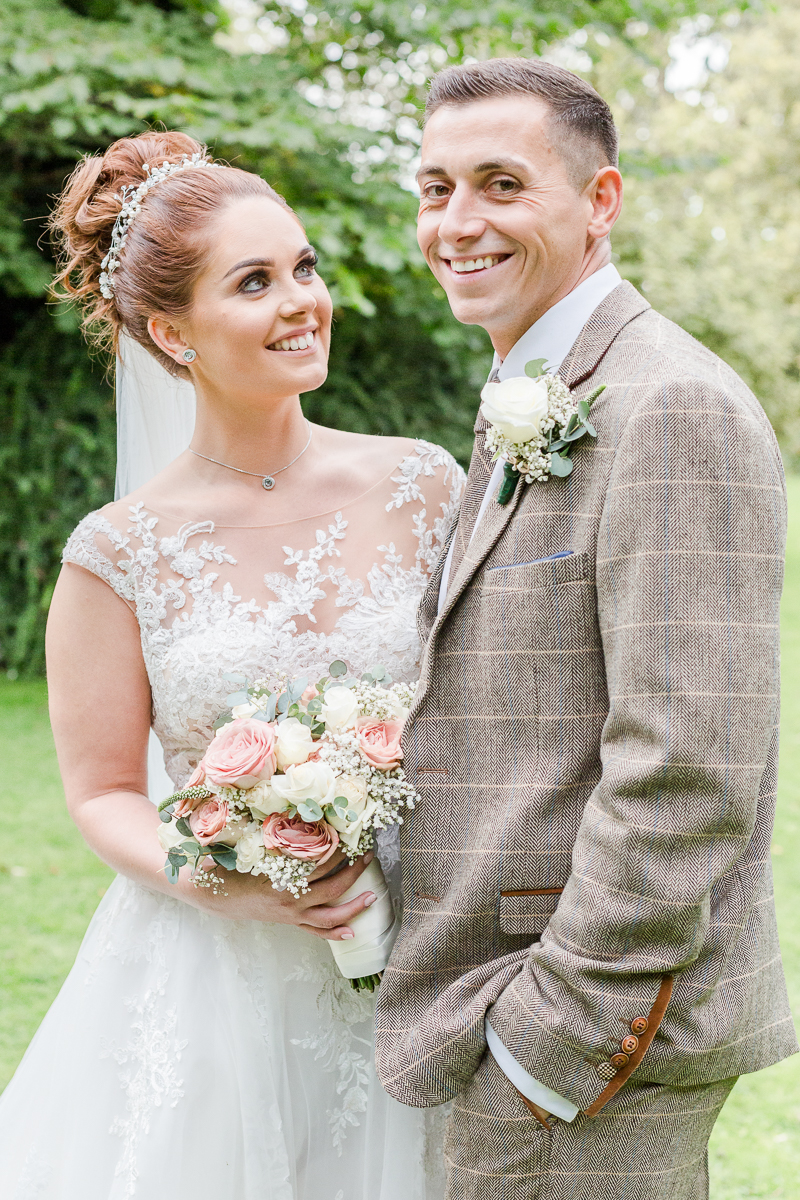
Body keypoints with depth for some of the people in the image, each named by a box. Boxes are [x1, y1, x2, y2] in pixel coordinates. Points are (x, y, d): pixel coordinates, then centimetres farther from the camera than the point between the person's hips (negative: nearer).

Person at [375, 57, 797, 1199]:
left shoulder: (673, 411, -17)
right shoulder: (535, 420, 15)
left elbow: (687, 773, -23)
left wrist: (551, 1039, -19)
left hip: (598, 1034, -9)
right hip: (519, 1018, 9)